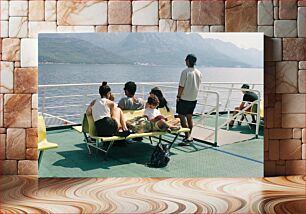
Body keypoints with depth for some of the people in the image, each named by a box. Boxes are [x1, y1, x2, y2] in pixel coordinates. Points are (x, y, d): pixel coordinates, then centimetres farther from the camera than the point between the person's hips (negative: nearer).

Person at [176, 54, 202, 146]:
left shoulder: (185, 72, -16)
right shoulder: (199, 73, 5)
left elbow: (181, 86, -16)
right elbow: (198, 86, 13)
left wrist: (178, 96, -6)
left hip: (184, 98, -7)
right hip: (193, 98, 7)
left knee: (182, 116, -1)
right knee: (189, 117, 16)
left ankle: (188, 137, -5)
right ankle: (189, 136, 23)